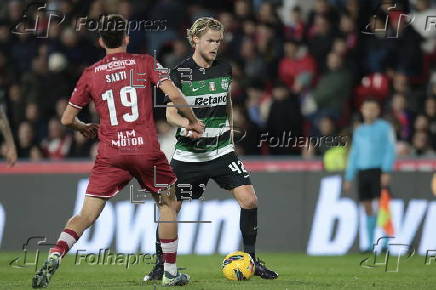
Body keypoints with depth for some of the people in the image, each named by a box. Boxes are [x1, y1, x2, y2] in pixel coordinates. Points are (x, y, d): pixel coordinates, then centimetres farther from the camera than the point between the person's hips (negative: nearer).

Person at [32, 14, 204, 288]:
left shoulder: (90, 74, 9)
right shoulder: (145, 63, 4)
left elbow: (67, 119, 11)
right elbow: (173, 94, -7)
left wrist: (85, 128, 32)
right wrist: (193, 121, 9)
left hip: (110, 153, 1)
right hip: (147, 149, -1)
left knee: (87, 215, 1)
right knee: (167, 203, 21)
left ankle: (54, 255, -24)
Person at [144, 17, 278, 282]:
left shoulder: (224, 69, 5)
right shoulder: (180, 73, -7)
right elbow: (170, 113, -10)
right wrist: (187, 124, -30)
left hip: (221, 150, 3)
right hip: (188, 153, -3)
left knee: (249, 199, -12)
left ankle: (251, 259, 2)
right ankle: (161, 265, 16)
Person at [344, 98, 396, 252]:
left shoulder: (385, 127, 2)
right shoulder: (359, 131, 18)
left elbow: (390, 151, -5)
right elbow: (354, 155, 20)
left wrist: (386, 172, -16)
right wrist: (348, 178, 16)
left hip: (378, 170, -5)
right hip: (362, 172, 5)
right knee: (367, 209, 4)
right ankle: (371, 244, 7)